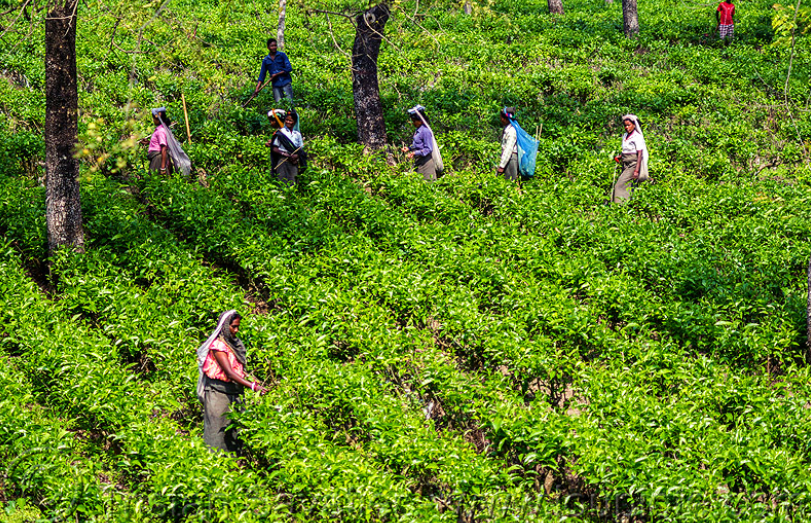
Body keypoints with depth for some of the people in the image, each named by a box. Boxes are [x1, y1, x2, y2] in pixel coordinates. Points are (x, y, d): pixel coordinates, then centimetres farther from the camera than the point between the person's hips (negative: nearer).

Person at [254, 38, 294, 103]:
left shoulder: (282, 55, 2)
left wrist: (277, 74, -9)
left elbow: (289, 68, -4)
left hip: (286, 83, -2)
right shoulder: (265, 60, 9)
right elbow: (262, 74, 11)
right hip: (276, 85, 2)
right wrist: (257, 88, 2)